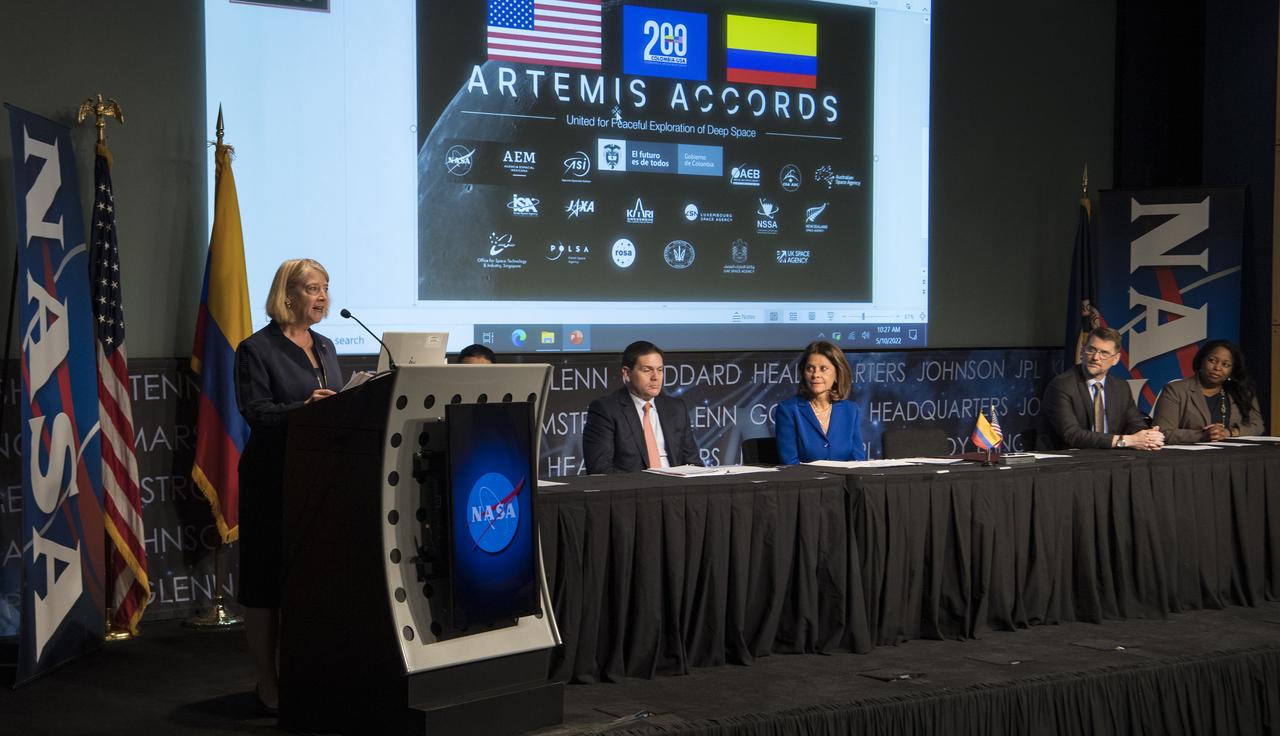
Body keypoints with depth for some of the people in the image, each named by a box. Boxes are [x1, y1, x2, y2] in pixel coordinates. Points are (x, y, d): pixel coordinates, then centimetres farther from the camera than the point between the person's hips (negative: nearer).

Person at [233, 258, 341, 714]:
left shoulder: (325, 347, 15)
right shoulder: (257, 348, -6)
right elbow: (255, 412, -16)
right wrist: (302, 408, -31)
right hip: (273, 477, -6)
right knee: (268, 578, 1)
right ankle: (268, 682, 9)